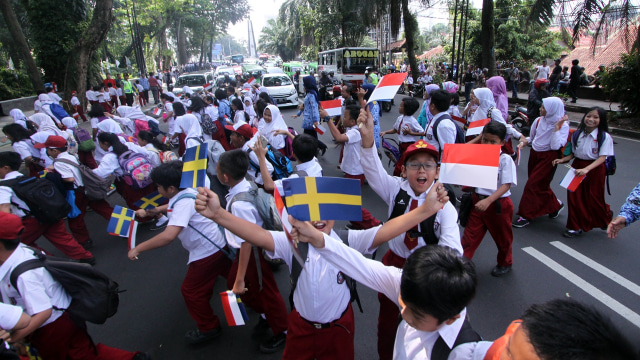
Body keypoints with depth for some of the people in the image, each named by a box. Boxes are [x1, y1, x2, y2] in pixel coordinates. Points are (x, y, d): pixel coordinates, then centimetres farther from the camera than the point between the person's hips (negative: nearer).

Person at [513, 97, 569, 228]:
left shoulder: (563, 126, -14)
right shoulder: (539, 121, 0)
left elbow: (555, 146, -25)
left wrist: (557, 126, -26)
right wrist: (524, 142, -6)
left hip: (548, 158, -6)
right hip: (534, 154, 6)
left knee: (533, 185, -8)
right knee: (540, 185, 17)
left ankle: (526, 216, 1)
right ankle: (555, 205, 41)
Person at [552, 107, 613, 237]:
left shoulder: (605, 137, -12)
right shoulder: (577, 134, 1)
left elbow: (602, 157, -17)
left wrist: (586, 169, -30)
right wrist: (562, 160, -6)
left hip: (595, 168, -4)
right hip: (577, 166, 4)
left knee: (593, 198, 8)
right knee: (574, 196, 2)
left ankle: (606, 216, 42)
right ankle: (576, 227, 15)